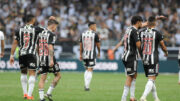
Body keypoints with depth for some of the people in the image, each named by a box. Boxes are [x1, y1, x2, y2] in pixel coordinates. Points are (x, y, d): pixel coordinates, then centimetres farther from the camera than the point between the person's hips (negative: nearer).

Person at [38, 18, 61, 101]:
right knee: (58, 75, 8)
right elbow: (50, 47, -19)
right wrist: (51, 60, -22)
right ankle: (49, 93, 2)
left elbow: (37, 47, 18)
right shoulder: (51, 34, -9)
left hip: (41, 58, 7)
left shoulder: (41, 33, 14)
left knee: (42, 78, 5)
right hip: (48, 57, -7)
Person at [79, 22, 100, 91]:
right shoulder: (95, 34, -6)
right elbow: (98, 45, 2)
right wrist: (99, 52, 18)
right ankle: (87, 86, -7)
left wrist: (80, 54, 15)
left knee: (87, 69, 18)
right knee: (90, 70, -1)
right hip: (92, 54, -5)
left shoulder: (83, 34, 7)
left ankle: (86, 85, 13)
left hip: (84, 54, 5)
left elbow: (81, 45, 9)